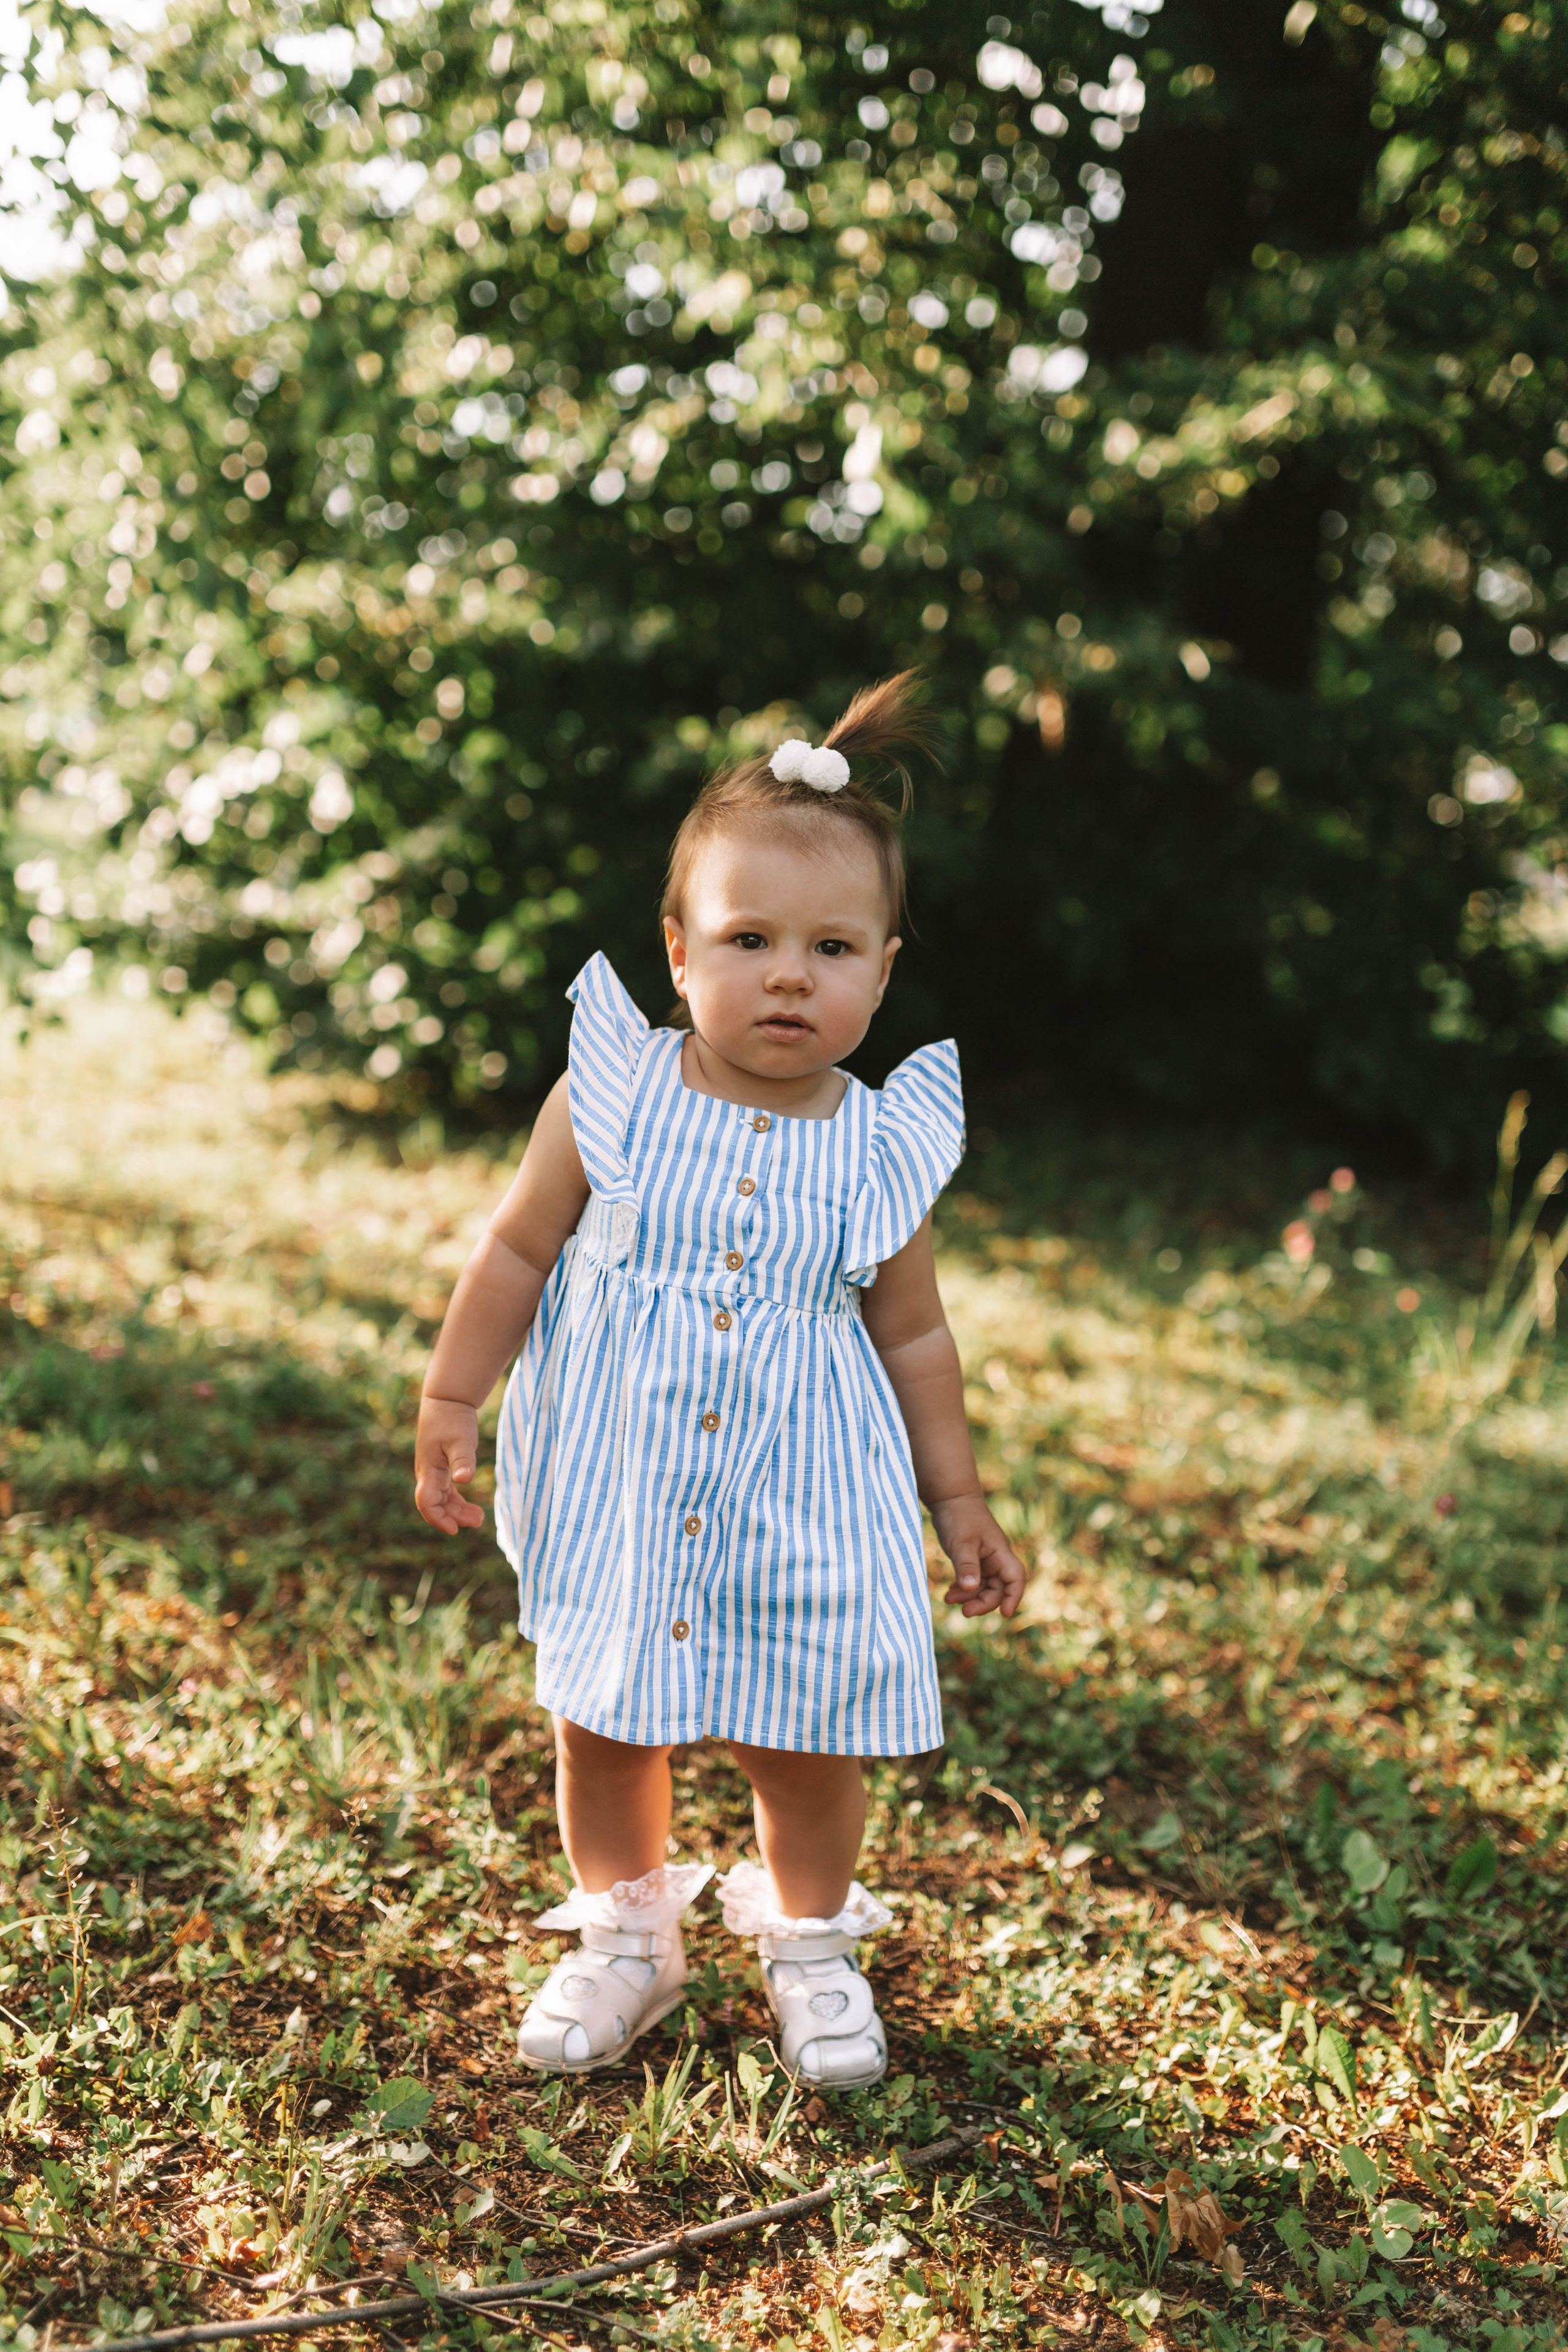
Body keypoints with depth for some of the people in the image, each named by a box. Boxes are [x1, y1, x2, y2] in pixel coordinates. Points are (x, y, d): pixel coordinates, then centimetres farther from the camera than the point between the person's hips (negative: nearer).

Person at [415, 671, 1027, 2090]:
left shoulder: (876, 1152, -6)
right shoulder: (612, 1099, -10)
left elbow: (913, 1336, 4)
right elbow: (518, 1251, 0)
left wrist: (959, 1499, 8)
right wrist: (452, 1406, 0)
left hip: (800, 1507, 0)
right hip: (619, 1485, 0)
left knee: (804, 1746, 9)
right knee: (603, 1728, 13)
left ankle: (811, 1945, 37)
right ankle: (627, 1937, 38)